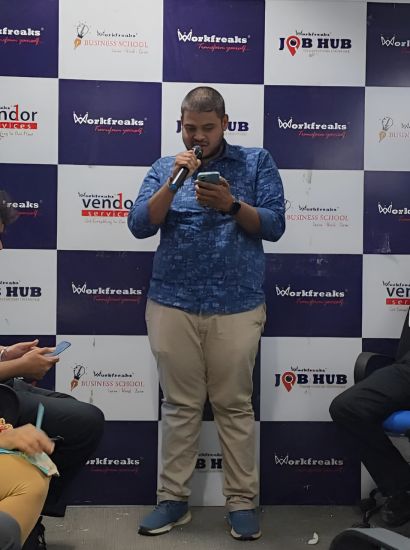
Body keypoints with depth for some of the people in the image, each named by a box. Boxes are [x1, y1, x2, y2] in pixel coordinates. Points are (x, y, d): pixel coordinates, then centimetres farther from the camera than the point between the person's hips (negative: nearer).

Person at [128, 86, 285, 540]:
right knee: (179, 406, 7)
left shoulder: (257, 162, 6)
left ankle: (242, 502, 14)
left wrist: (231, 204, -17)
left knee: (235, 406, 5)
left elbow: (274, 225, -2)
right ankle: (173, 499, 17)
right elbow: (139, 225, -1)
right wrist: (173, 182, -13)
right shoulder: (164, 168, 11)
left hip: (237, 307, -1)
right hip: (172, 305, 2)